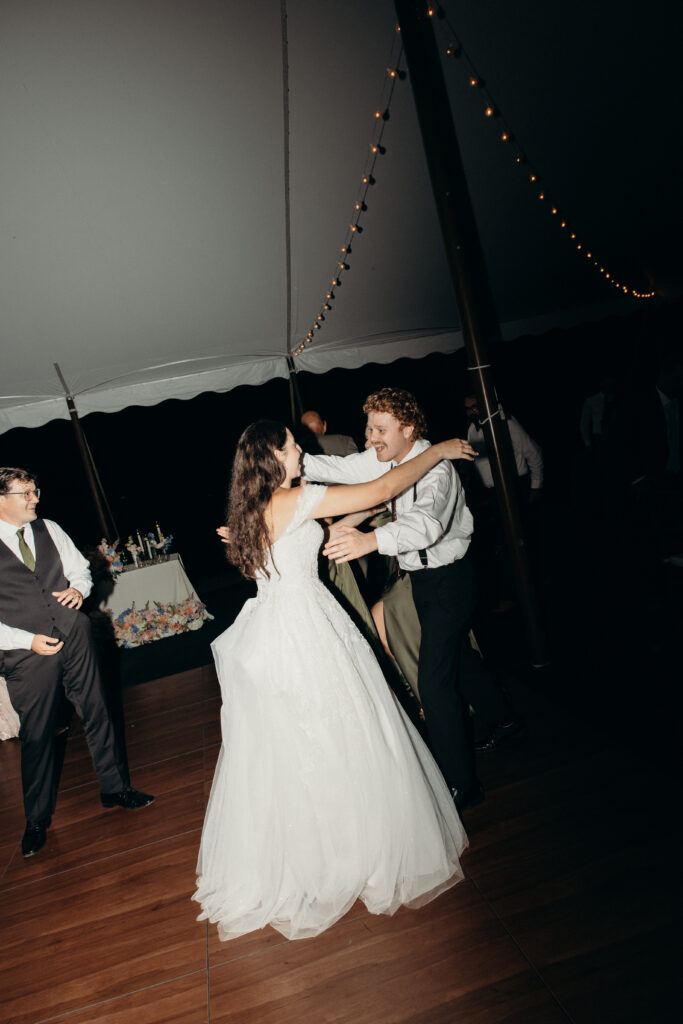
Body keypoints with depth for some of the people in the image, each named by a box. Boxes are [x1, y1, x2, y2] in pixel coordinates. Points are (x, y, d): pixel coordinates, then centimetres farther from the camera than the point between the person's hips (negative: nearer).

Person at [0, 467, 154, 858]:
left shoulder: (49, 529, 5)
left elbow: (79, 567, 16)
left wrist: (79, 588, -6)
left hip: (74, 639, 4)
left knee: (98, 714, 12)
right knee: (37, 735, 9)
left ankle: (115, 788, 32)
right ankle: (38, 819, 31)